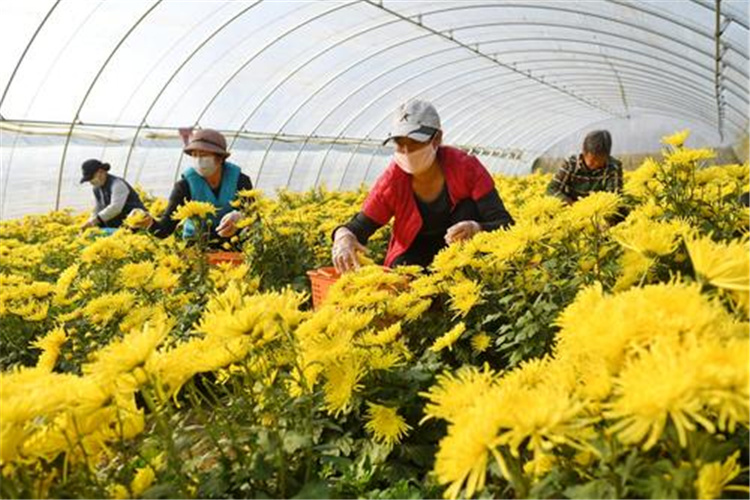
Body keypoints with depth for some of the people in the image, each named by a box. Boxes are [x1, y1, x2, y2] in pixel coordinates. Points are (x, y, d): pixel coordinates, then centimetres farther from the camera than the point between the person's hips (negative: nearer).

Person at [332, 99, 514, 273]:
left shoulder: (466, 167, -23)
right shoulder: (393, 180, -18)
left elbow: (506, 225, -27)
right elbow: (361, 226, -16)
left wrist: (476, 229, -51)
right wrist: (344, 236, -41)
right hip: (414, 255, -1)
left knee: (470, 208, -28)